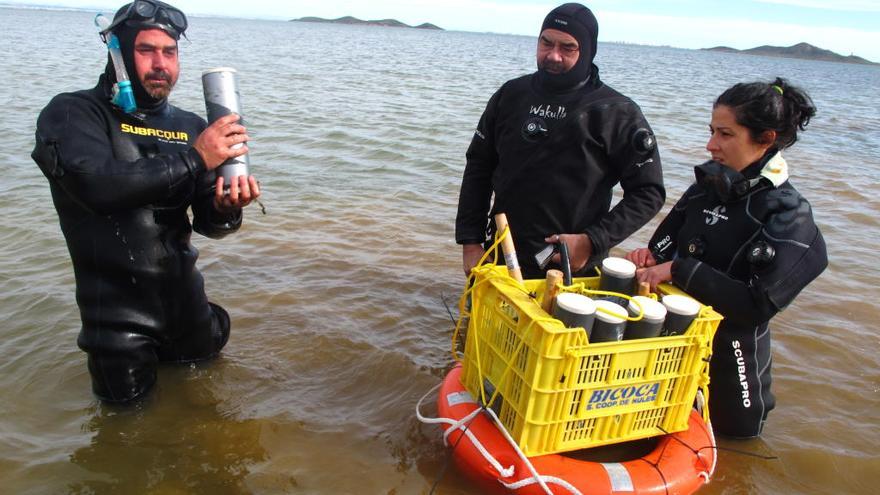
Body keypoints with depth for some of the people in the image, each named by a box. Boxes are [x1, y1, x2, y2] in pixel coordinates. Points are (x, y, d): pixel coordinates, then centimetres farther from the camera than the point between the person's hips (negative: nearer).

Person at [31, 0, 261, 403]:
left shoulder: (189, 126, 1)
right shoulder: (72, 113, -11)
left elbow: (206, 222, -1)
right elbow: (98, 184, -31)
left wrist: (225, 209, -25)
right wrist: (193, 159, -27)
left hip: (184, 293, 4)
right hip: (117, 306, -4)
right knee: (130, 411, 11)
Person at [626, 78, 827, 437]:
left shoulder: (788, 215, -18)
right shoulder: (708, 187, -1)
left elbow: (756, 305, -27)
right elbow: (666, 246, 6)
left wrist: (678, 269, -28)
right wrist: (650, 258, -16)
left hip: (727, 356, -5)